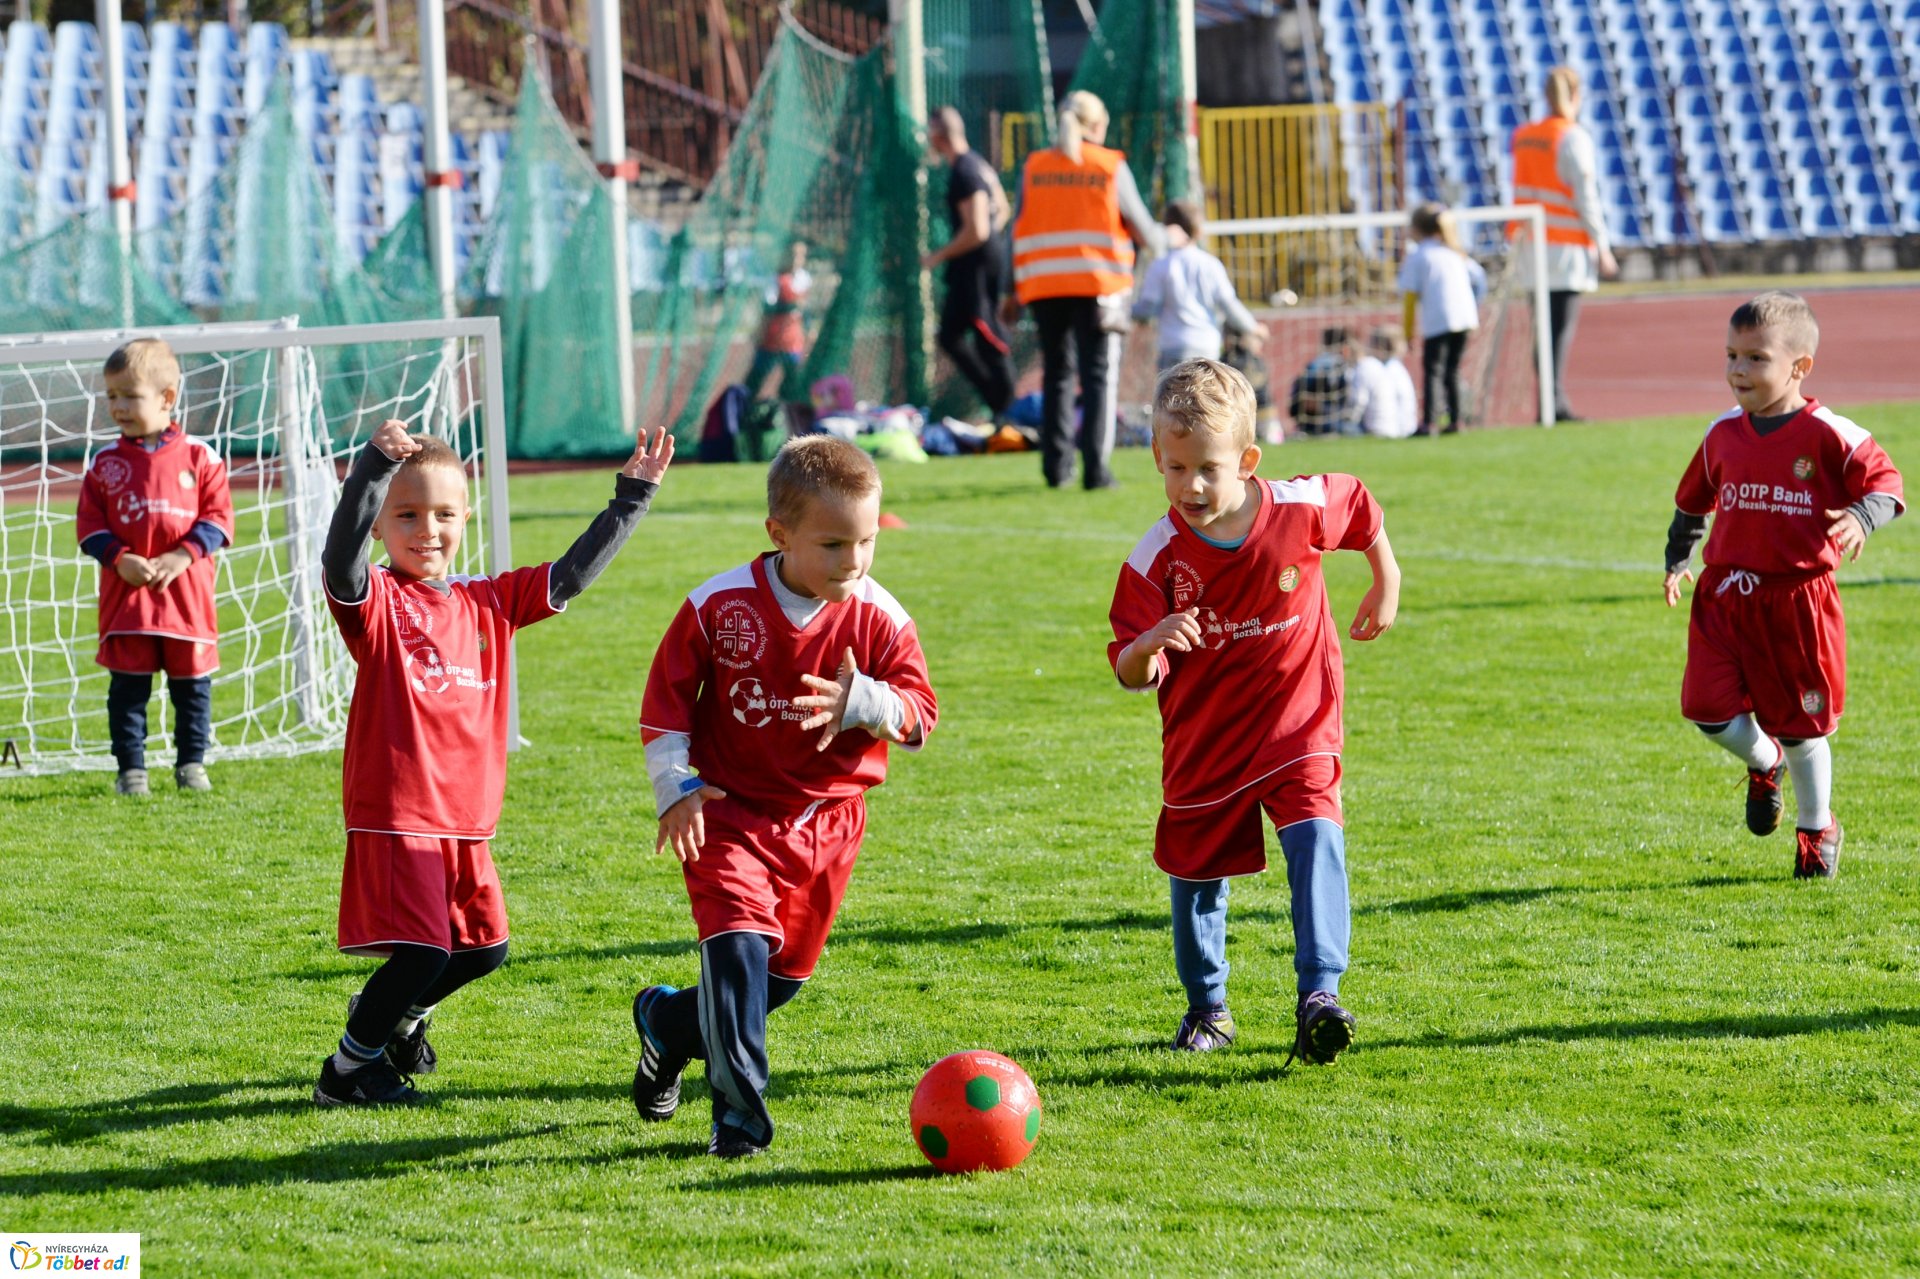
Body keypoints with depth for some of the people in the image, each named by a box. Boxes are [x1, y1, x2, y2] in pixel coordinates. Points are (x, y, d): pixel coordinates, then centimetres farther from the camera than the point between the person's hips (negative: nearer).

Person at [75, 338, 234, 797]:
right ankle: (131, 768, 9)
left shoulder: (199, 457, 0)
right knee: (127, 685, 2)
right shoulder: (104, 463, 4)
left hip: (186, 592, -1)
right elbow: (88, 523, 3)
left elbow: (218, 516, -2)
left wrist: (181, 557, -14)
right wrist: (120, 559, -13)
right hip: (126, 595, 1)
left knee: (192, 682, 8)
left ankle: (191, 763, 20)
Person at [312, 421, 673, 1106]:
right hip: (395, 812, -7)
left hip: (467, 817, 7)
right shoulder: (377, 603, -7)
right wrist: (373, 469, -42)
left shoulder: (489, 601, 11)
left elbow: (572, 573, 17)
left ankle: (395, 1012, 41)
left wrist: (632, 497, 13)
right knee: (422, 952, -11)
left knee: (483, 948, 15)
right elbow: (340, 561, -28)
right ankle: (346, 1071, 7)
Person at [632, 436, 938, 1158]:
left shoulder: (879, 619, -9)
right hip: (732, 809, -3)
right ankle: (739, 1115, -17)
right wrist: (674, 787, -10)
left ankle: (668, 1023, 42)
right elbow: (666, 697, -2)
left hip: (826, 820, 3)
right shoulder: (719, 607, -13)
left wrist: (863, 703, -29)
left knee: (784, 974, 13)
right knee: (739, 943, -22)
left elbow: (920, 716, -8)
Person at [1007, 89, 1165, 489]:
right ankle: (1096, 468, -9)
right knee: (1098, 376, -1)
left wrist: (1015, 288, 13)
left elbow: (1020, 229, 7)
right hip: (1097, 286, -3)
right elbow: (1139, 225, 5)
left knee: (1055, 375, 14)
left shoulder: (1035, 167, 5)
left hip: (1044, 288, 3)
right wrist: (1163, 245, 27)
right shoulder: (1111, 168, -2)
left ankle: (1056, 465, 13)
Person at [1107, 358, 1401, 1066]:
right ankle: (1206, 1007, 34)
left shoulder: (1302, 509, -13)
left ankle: (1319, 995, -24)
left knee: (1316, 840, -22)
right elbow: (1131, 674, -16)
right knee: (1197, 872, 11)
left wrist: (1387, 582, 16)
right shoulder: (1157, 557, -16)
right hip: (1204, 740, 1)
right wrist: (1148, 645, -38)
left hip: (1297, 726, -1)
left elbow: (1360, 507, 11)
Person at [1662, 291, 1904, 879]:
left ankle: (1817, 829, 28)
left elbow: (1885, 480, -7)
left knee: (1799, 724, 5)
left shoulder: (1827, 435, -10)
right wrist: (1677, 559, 16)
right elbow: (1693, 499, 21)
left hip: (1797, 598, -4)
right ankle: (1763, 763, 23)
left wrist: (1861, 517, -26)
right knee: (1707, 706, -10)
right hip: (1726, 594, 4)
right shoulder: (1723, 434, 6)